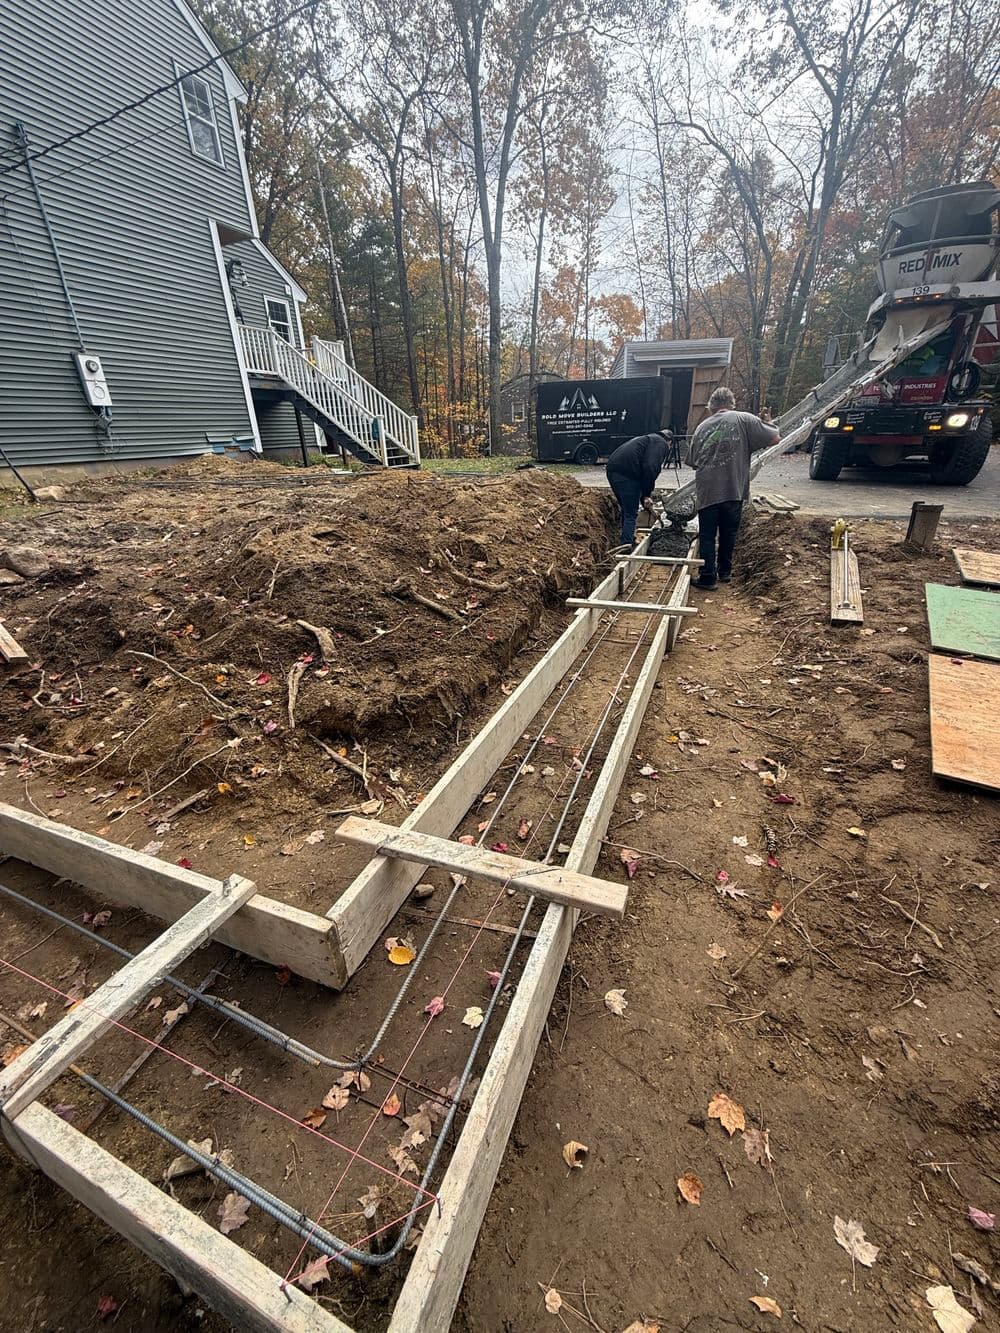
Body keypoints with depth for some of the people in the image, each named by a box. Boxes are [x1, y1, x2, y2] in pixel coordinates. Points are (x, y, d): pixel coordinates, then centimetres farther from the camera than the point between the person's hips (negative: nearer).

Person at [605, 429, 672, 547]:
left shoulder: (646, 439, 35)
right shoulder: (661, 443, 6)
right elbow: (650, 468, -13)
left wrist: (644, 500, 34)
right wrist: (647, 495, -8)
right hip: (627, 474, -9)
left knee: (626, 511, 20)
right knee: (631, 515, -4)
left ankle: (629, 540, 28)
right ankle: (627, 544, -12)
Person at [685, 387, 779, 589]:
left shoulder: (702, 427, 8)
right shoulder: (744, 420, -2)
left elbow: (693, 461, 15)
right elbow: (775, 438, -2)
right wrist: (769, 424, 19)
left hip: (706, 491, 1)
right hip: (733, 489, -1)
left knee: (707, 536, 6)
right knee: (728, 534, 15)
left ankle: (708, 576, 2)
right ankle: (725, 571, 28)